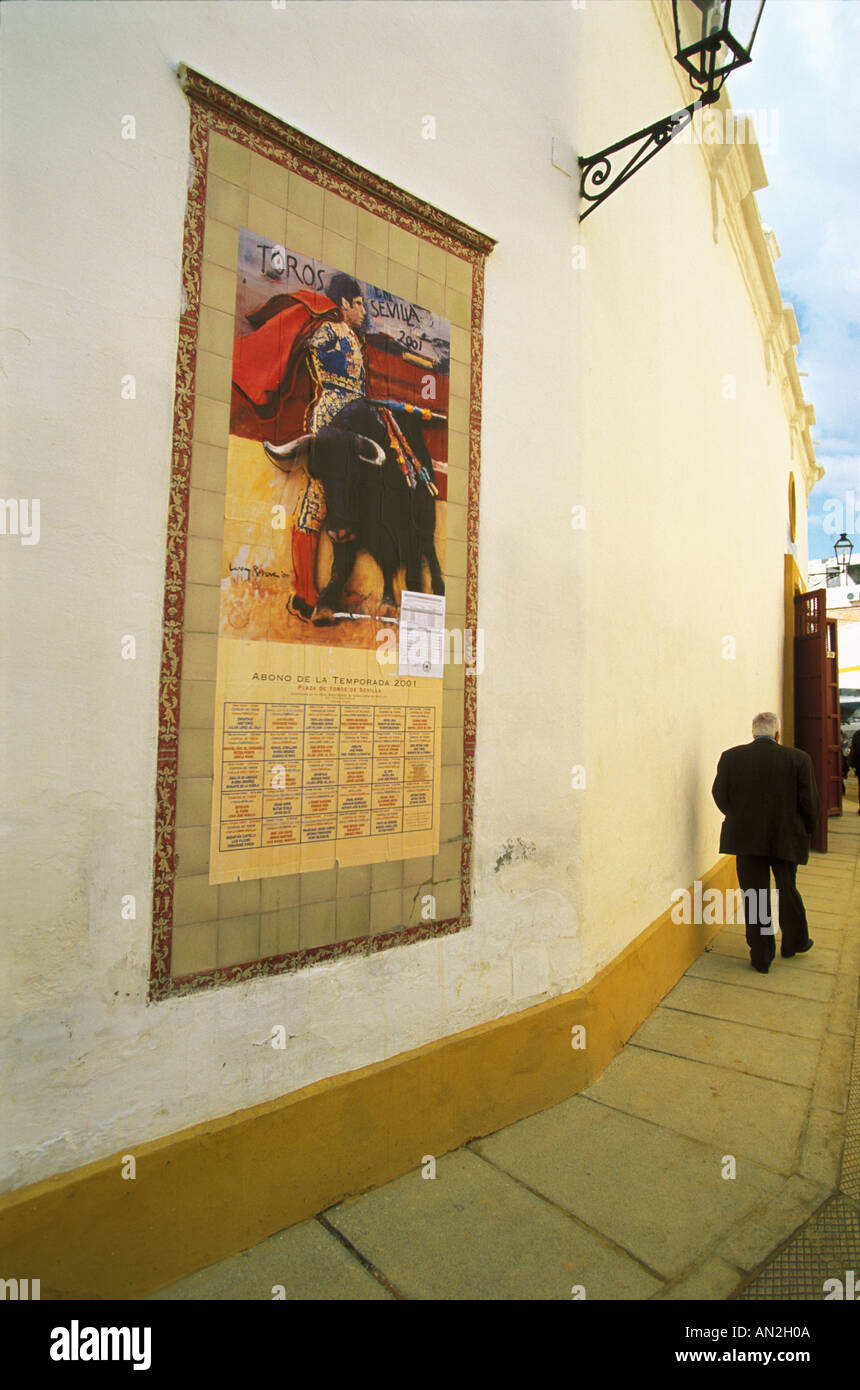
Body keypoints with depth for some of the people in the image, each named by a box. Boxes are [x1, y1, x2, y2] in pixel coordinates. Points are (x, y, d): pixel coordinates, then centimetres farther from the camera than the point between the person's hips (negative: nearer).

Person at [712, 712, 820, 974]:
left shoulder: (730, 757, -7)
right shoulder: (799, 759, -9)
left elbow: (720, 795, -2)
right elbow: (810, 802, -6)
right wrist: (806, 831, 10)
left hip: (745, 838, 0)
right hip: (786, 838, 1)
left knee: (754, 897, 8)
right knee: (787, 889, 22)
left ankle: (761, 957, 17)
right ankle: (795, 942, 41)